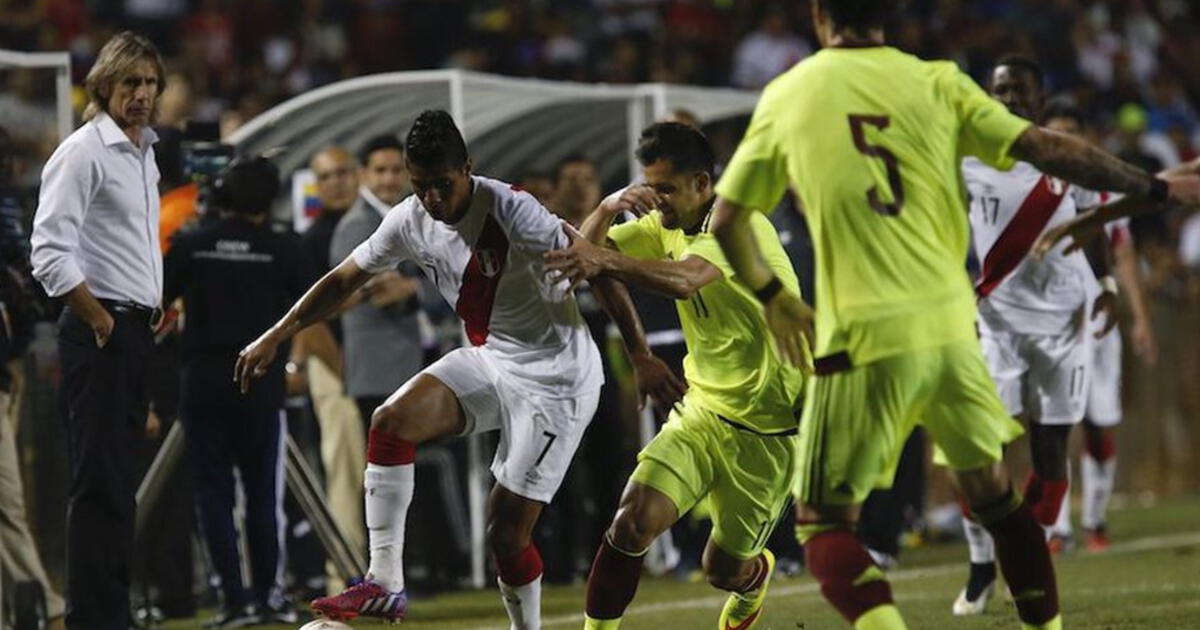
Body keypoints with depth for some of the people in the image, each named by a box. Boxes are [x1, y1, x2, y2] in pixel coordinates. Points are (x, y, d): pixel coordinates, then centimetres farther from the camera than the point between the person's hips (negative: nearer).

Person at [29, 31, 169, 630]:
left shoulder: (144, 153, 16)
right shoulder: (84, 151, -12)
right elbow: (50, 254, -19)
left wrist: (154, 310, 16)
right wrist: (101, 323, -14)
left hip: (136, 333, 9)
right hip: (99, 333, -9)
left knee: (119, 482, 11)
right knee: (99, 484, -9)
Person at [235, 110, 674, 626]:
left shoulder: (511, 211, -24)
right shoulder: (412, 221, -5)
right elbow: (345, 278, 8)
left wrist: (642, 356, -23)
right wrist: (275, 337, 4)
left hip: (555, 378, -6)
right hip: (487, 361, 6)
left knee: (505, 530, -9)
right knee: (391, 421, -16)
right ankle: (384, 585, -13)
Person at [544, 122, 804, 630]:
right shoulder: (665, 227, 2)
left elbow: (683, 280, -42)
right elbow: (584, 253, 0)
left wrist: (605, 260, -56)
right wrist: (608, 208, -20)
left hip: (767, 430, -6)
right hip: (701, 412, 6)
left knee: (724, 570, 8)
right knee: (633, 522, -18)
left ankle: (755, 575, 45)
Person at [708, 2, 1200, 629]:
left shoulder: (786, 97, 4)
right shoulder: (935, 83, 4)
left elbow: (727, 219, 10)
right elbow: (1051, 151, 1)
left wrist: (772, 297, 26)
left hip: (863, 341, -2)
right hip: (950, 327, 2)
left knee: (824, 521, 4)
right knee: (991, 489, 22)